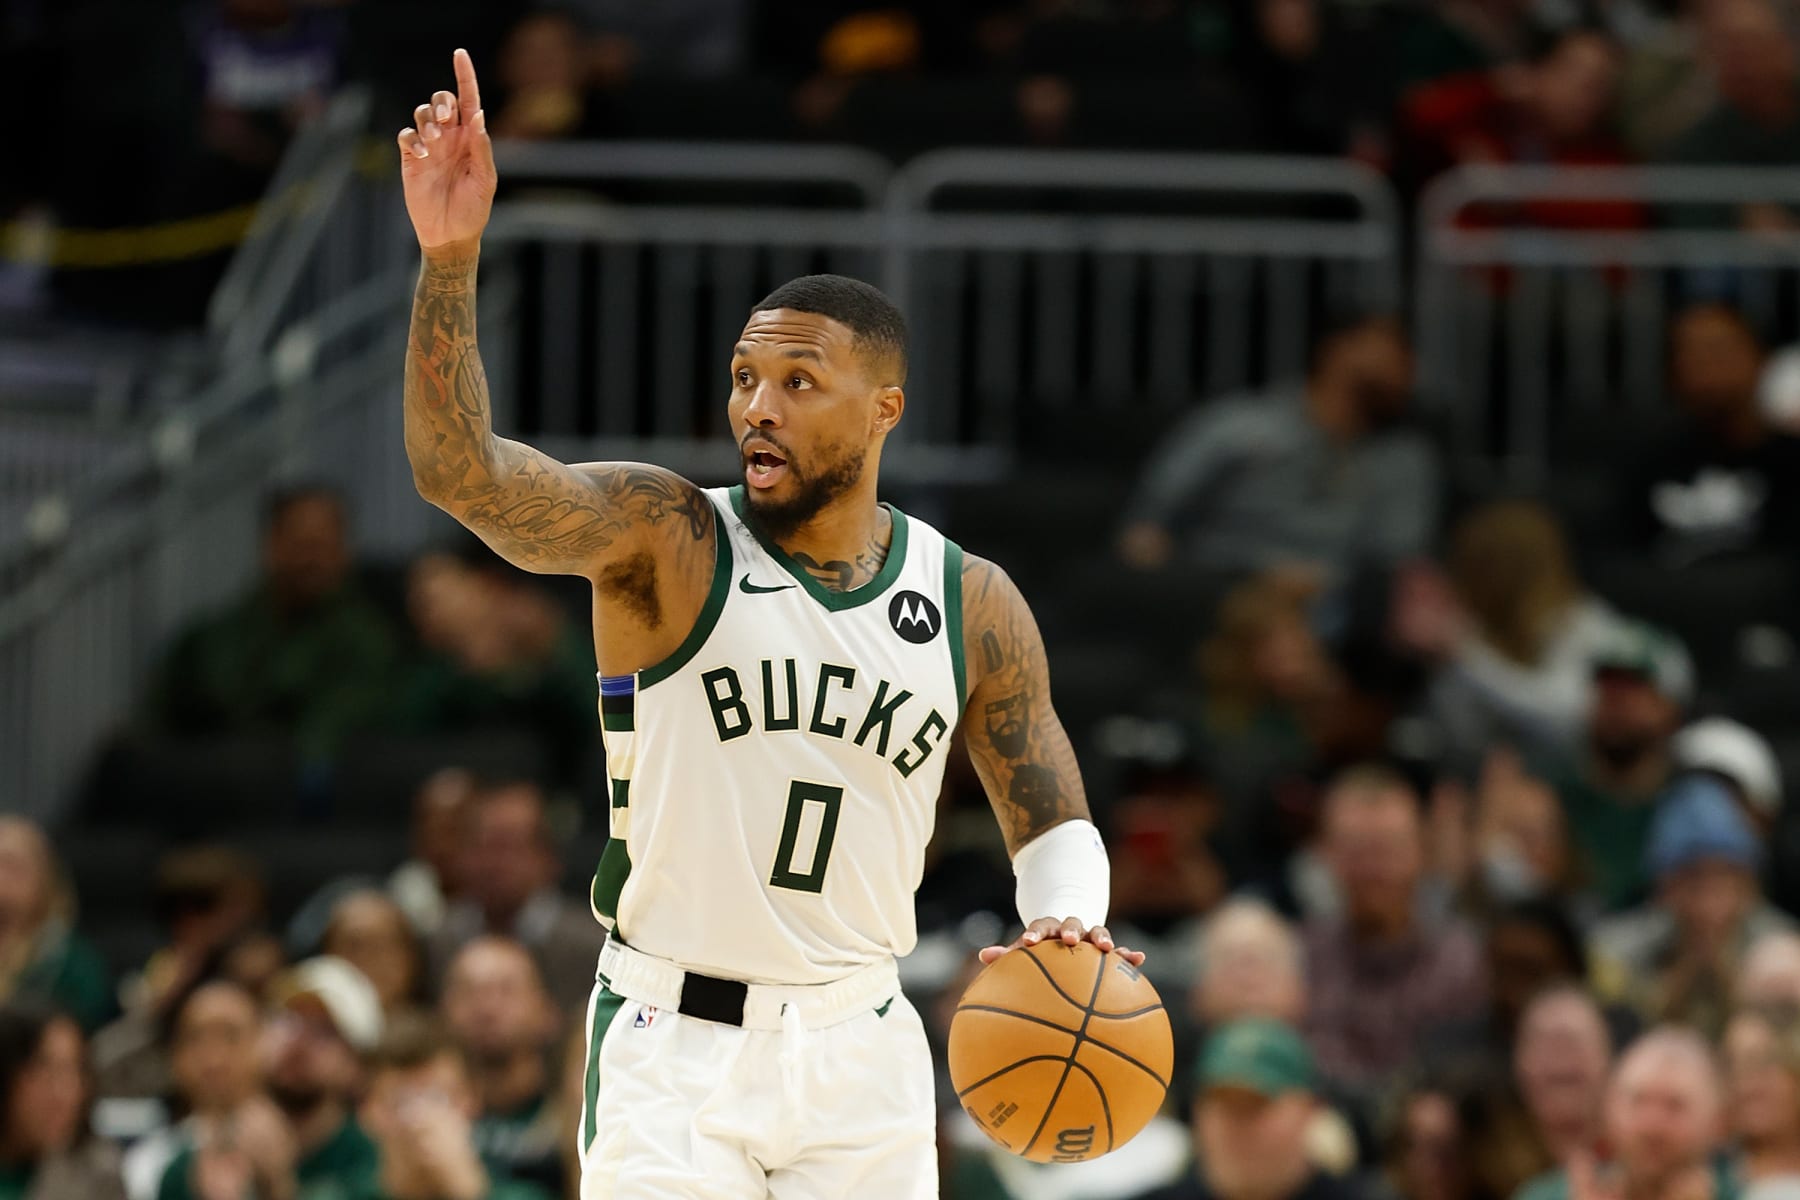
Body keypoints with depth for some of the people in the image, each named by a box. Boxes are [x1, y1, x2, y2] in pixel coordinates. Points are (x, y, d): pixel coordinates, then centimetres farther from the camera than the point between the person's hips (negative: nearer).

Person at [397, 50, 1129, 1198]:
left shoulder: (973, 605, 4)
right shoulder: (665, 540, -7)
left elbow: (1053, 819, 12)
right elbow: (460, 470, -22)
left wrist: (1069, 923, -13)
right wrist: (452, 256, -37)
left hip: (860, 1058, 3)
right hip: (676, 1047, -3)